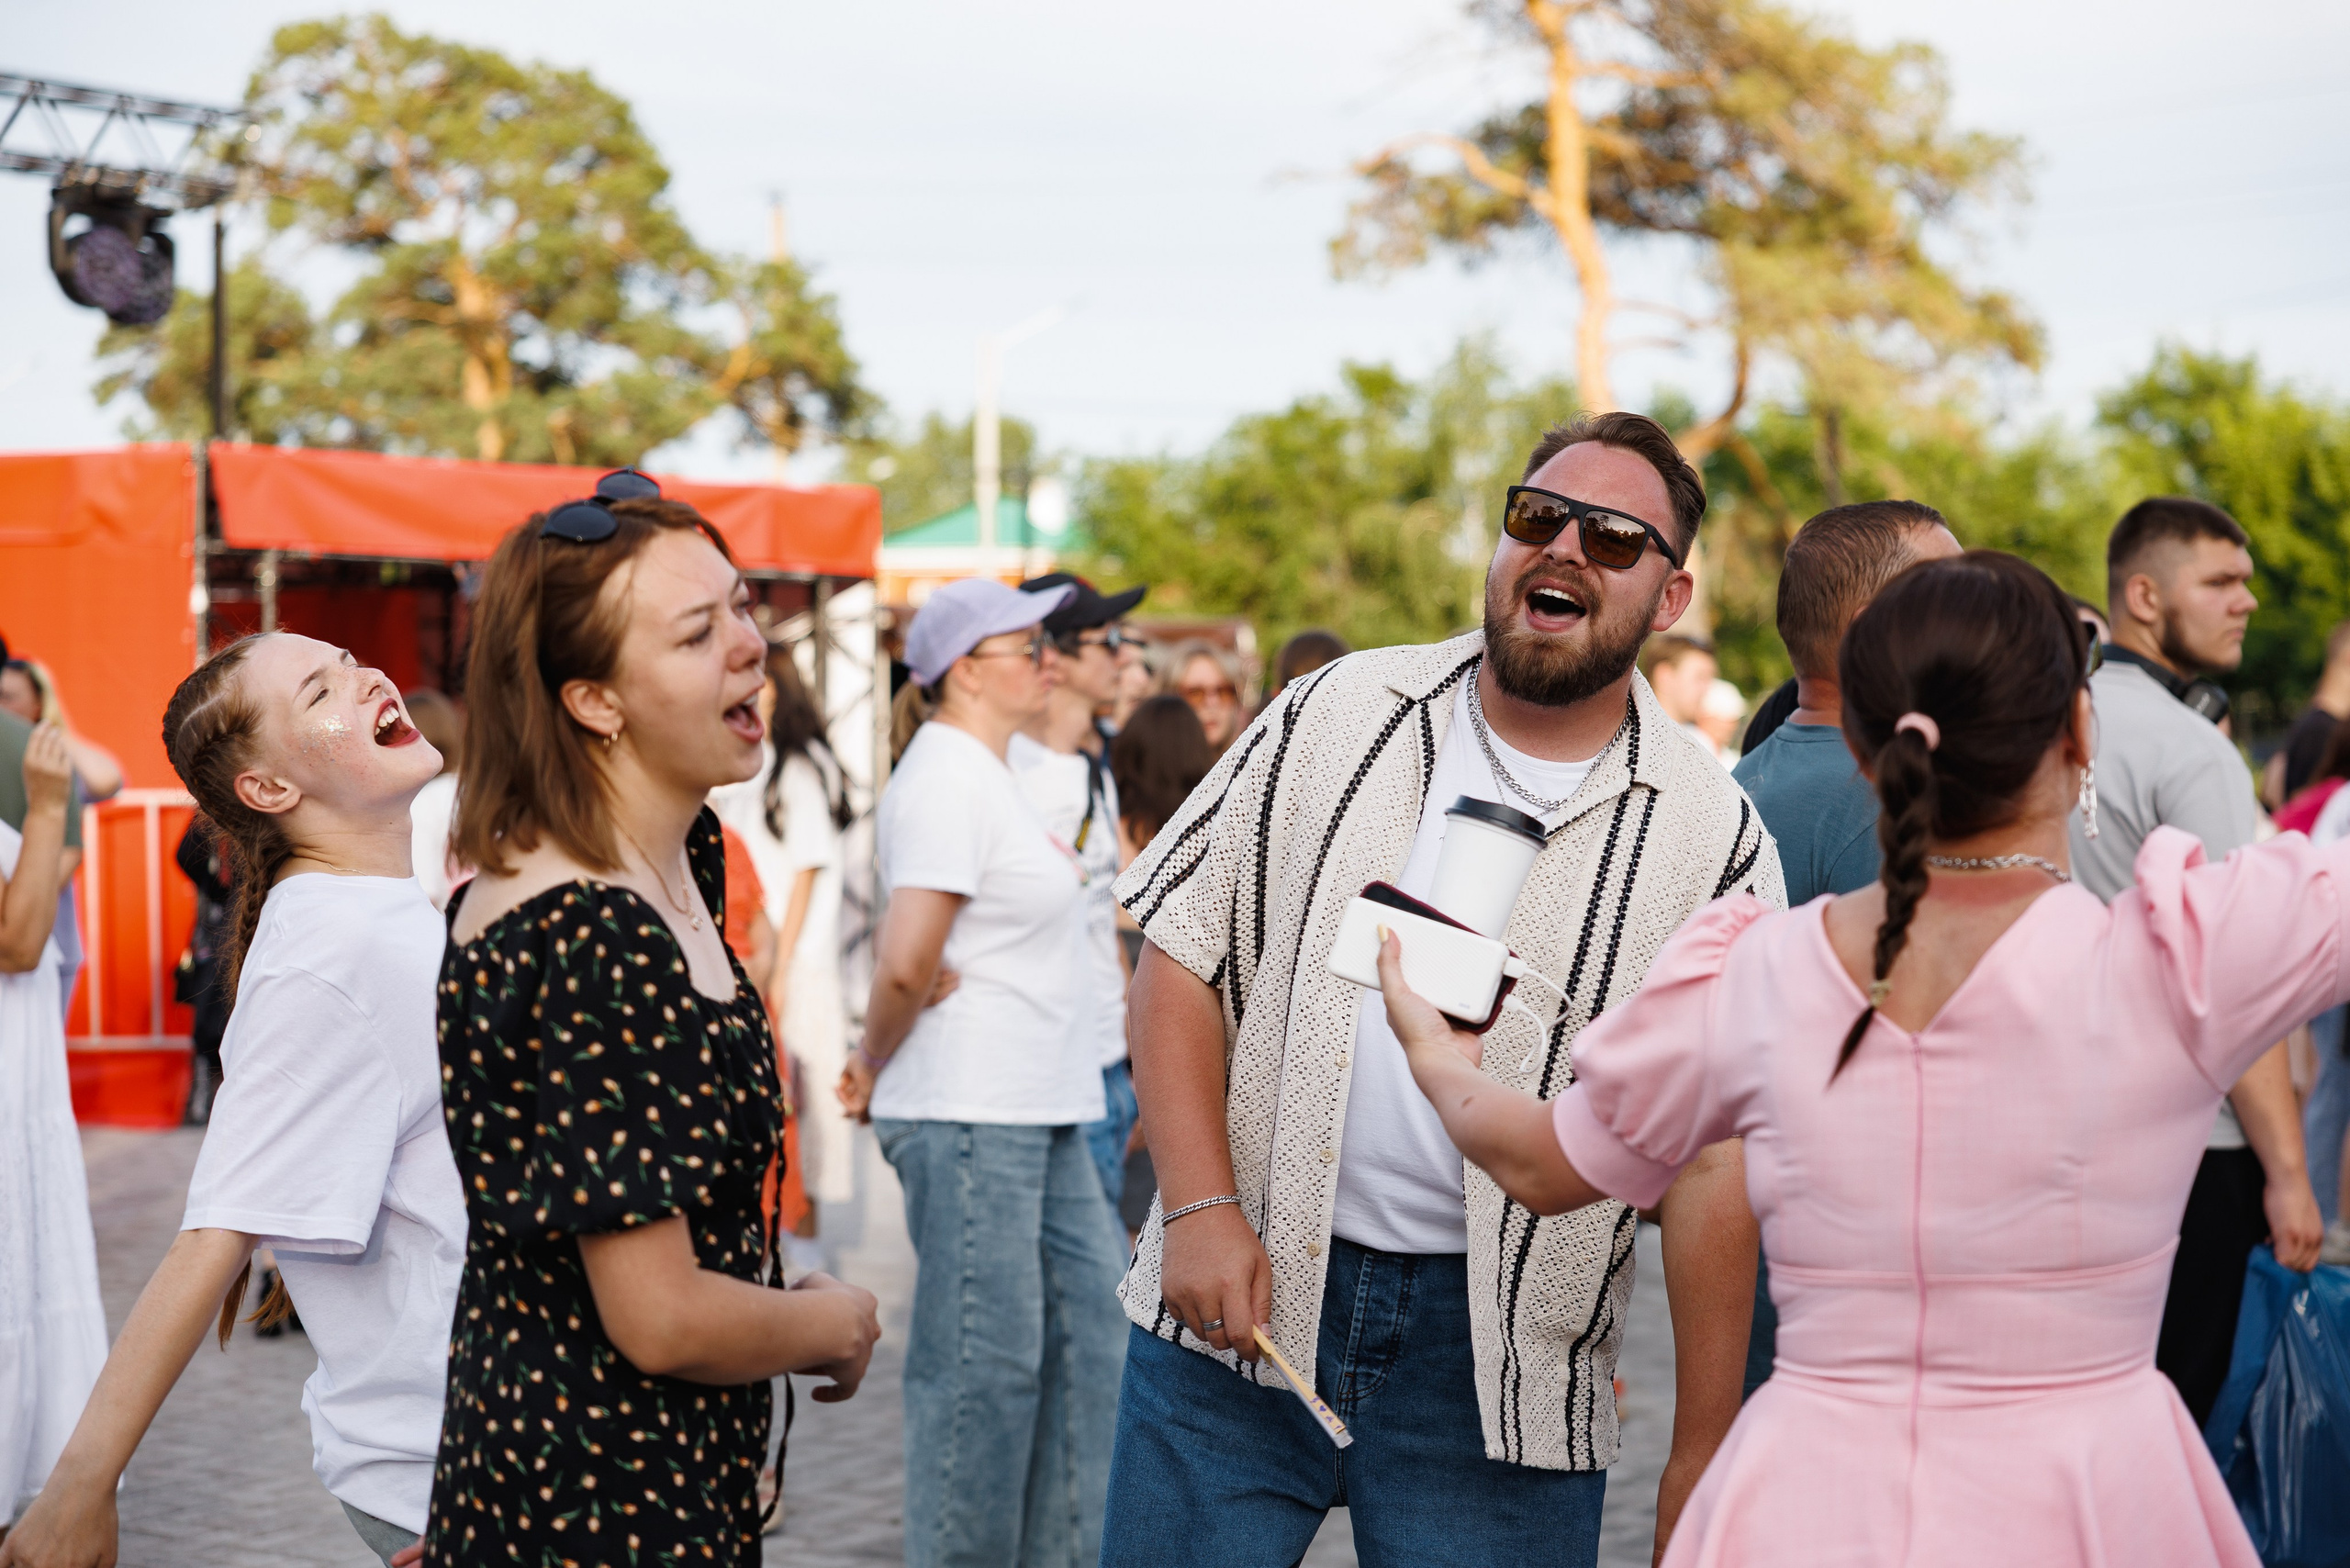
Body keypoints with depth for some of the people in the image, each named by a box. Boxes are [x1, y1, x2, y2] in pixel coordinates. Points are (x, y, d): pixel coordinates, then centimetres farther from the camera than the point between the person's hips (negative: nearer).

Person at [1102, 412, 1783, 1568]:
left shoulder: (1710, 840, -2)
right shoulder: (1334, 716, 4)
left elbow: (1712, 1160, -2)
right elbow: (1180, 953, 4)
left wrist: (1700, 1455, -4)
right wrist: (1199, 1204, -8)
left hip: (1496, 1365, -1)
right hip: (1245, 1294, 1)